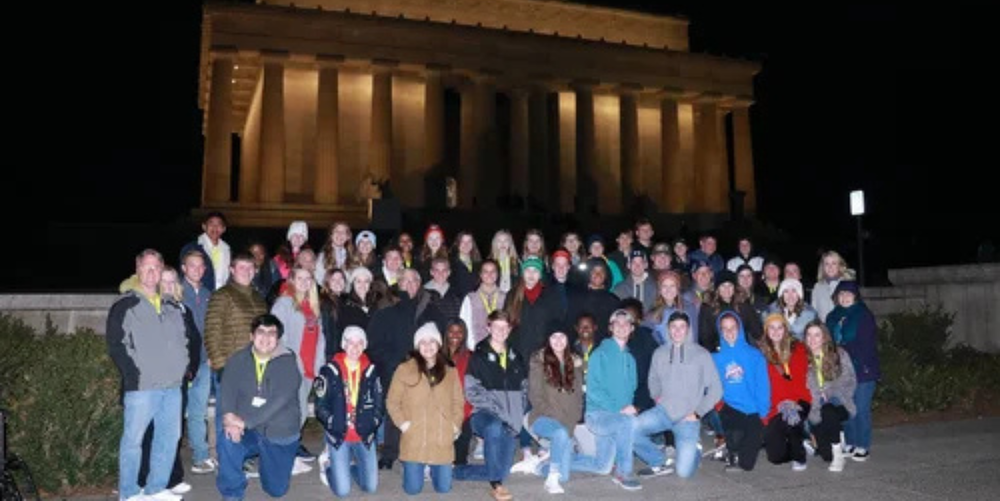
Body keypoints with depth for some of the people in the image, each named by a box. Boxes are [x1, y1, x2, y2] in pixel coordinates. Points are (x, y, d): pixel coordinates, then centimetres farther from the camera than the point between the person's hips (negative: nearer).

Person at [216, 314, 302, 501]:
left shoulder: (287, 362, -12)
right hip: (246, 430, 1)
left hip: (279, 433, -1)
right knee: (226, 441, -32)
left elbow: (279, 400, -21)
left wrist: (245, 421, -27)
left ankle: (266, 460, 42)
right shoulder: (237, 360, -1)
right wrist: (229, 415, -30)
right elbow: (227, 390, -10)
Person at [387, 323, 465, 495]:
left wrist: (455, 427, 0)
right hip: (414, 440, -2)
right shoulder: (405, 370, -2)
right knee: (413, 488, 0)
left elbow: (458, 403, 11)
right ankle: (414, 468, 34)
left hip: (442, 441, 2)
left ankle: (433, 468, 36)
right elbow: (392, 402, 1)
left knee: (443, 488, 3)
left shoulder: (450, 372, 9)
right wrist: (404, 425, -7)